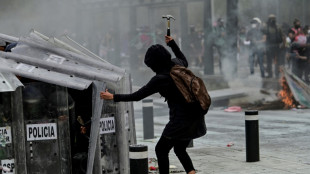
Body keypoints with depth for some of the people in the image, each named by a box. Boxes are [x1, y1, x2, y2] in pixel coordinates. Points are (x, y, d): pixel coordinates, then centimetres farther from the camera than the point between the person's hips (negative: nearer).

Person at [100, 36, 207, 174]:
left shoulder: (160, 79, -18)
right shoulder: (177, 64, 2)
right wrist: (172, 43, 38)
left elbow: (137, 96, -13)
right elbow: (184, 61, 31)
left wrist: (114, 97, -5)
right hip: (195, 116, 9)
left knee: (161, 150, 7)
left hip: (181, 120, -8)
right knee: (180, 149, 22)